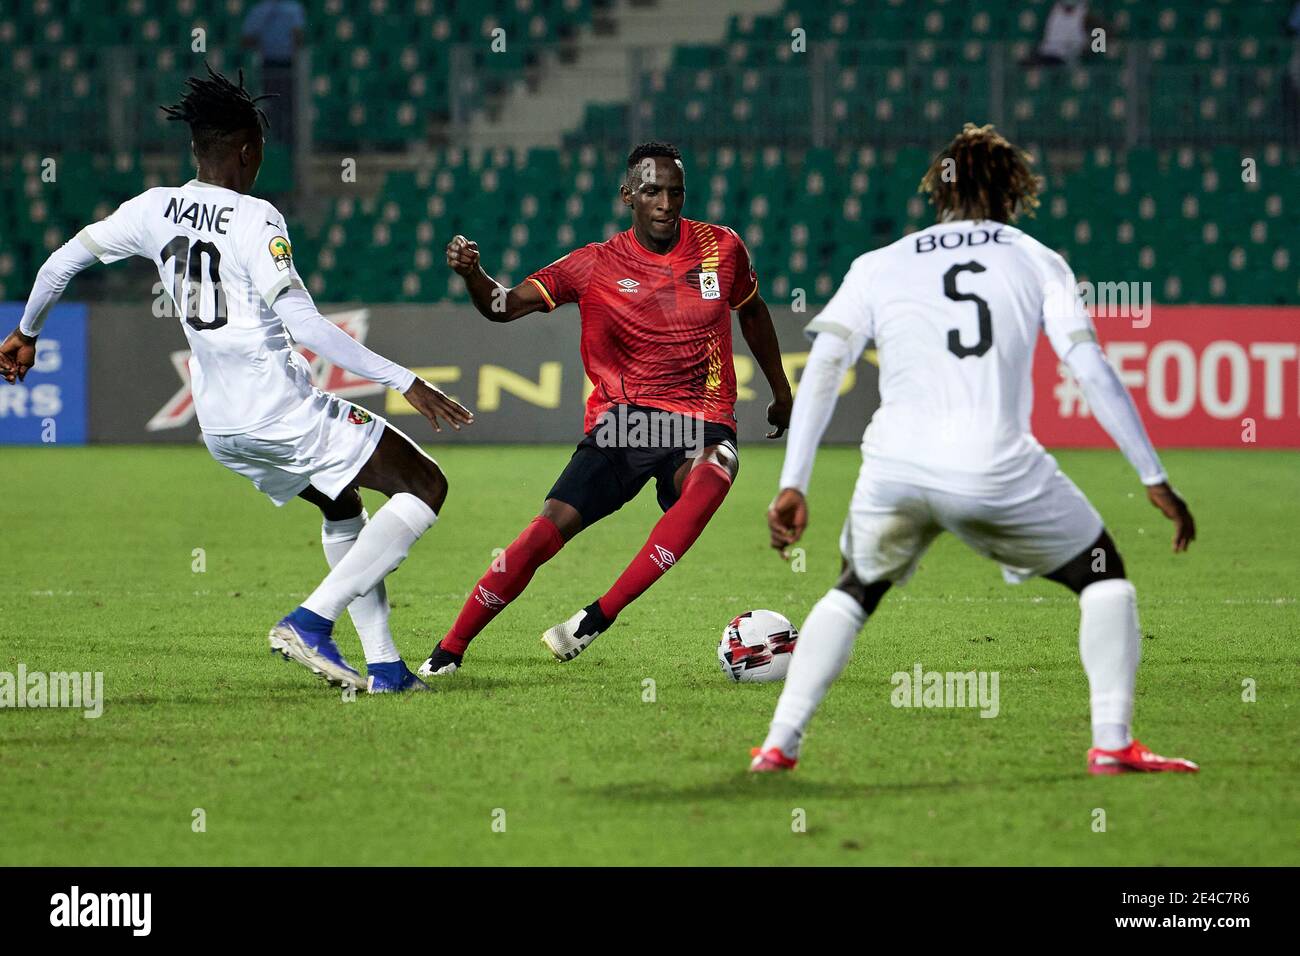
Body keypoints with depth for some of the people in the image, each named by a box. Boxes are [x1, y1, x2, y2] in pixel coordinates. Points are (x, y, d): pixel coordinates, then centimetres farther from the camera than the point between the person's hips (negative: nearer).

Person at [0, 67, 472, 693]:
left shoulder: (156, 209, 6)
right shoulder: (256, 220, -13)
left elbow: (63, 260, 15)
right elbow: (305, 325, -21)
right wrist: (404, 382, -21)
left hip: (221, 428, 8)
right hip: (282, 410, -8)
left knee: (344, 510, 28)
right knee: (426, 487, -1)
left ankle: (383, 667, 20)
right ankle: (312, 620, -10)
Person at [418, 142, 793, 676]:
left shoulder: (722, 249, 5)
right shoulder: (597, 266, 1)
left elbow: (752, 312, 25)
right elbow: (505, 306, -3)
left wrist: (781, 392, 33)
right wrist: (471, 274, -24)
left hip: (702, 424, 0)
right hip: (622, 421, 0)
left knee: (709, 478, -36)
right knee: (550, 526, -18)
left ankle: (598, 617, -34)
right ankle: (448, 652, -4)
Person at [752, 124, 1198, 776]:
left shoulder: (877, 267, 18)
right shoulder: (1036, 260, 15)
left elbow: (822, 370, 6)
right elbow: (1093, 373, 6)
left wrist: (792, 487, 4)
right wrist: (1155, 480, 7)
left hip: (894, 470, 2)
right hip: (997, 470, -2)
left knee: (855, 592, 29)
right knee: (1103, 575, 20)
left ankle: (778, 745, 18)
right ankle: (1112, 743, 8)